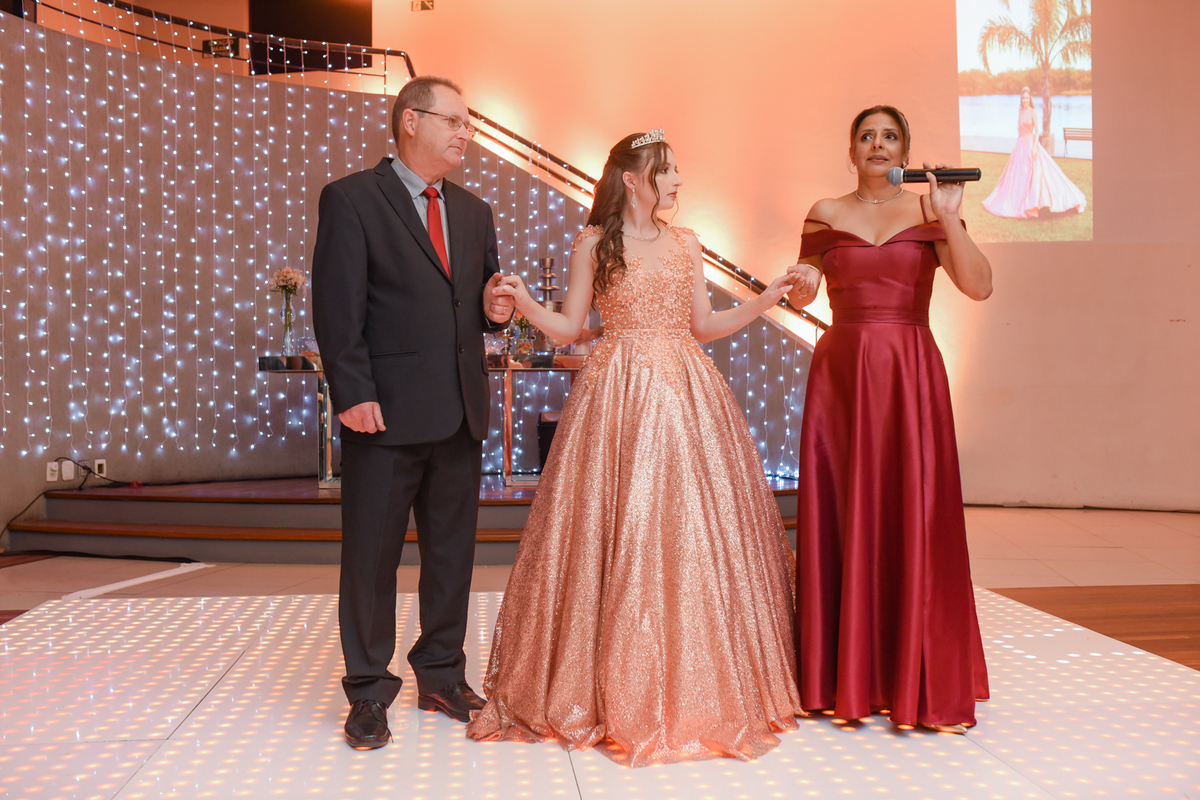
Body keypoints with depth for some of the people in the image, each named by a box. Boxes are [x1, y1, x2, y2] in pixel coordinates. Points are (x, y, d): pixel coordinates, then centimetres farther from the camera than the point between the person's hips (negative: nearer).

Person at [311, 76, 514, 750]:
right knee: (372, 557, 4)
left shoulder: (474, 212, 16)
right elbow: (337, 309, -9)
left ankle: (442, 675, 30)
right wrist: (354, 393, -17)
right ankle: (369, 693, 19)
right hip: (387, 414, -6)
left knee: (453, 552, 14)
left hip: (461, 414, 6)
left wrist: (494, 309, -2)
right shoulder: (352, 199, -3)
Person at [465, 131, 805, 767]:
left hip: (685, 392, 4)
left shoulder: (685, 243, 15)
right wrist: (525, 303, -15)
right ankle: (618, 693, 11)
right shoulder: (592, 244, 4)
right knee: (619, 531, -4)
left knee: (692, 531, 2)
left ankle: (694, 690, 17)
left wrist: (767, 299, 8)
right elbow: (567, 328, 3)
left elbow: (703, 325, 14)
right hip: (619, 395, -3)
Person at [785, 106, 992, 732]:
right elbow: (800, 294, 13)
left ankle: (922, 681, 11)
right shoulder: (825, 215, 10)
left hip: (910, 374, -1)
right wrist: (801, 283, -9)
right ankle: (844, 680, 14)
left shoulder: (931, 211, 7)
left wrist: (948, 218, -15)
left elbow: (979, 286, -5)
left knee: (913, 518, -2)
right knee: (840, 518, 1)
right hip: (839, 372, 1)